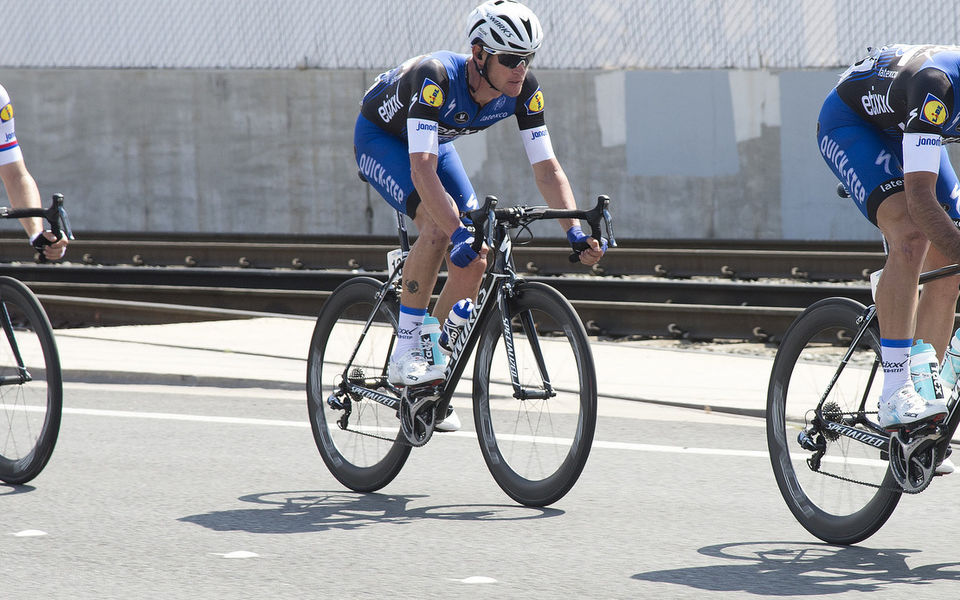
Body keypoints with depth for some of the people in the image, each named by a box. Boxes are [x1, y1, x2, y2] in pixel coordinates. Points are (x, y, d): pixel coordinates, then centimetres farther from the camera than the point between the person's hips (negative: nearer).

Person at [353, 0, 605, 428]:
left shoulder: (523, 91, -24)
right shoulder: (435, 78, -41)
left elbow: (547, 168, -21)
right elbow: (422, 170, -50)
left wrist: (574, 230, -35)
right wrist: (460, 233, -60)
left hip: (435, 142, 6)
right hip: (380, 137, -6)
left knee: (474, 261, -9)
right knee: (438, 227, -32)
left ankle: (432, 374, 6)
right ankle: (404, 355, -23)